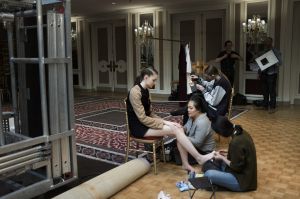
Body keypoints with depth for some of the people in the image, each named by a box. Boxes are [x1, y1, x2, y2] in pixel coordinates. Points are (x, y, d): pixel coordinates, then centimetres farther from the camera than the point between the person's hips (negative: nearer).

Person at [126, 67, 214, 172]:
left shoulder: (145, 91, 11)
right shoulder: (135, 92, -18)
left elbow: (149, 114, 12)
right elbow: (143, 118, -21)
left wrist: (164, 121, -3)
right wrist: (164, 123, -18)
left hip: (146, 123, 8)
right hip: (139, 127, -8)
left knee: (179, 128, -12)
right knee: (175, 129, -21)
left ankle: (185, 164, -10)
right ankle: (199, 158, -13)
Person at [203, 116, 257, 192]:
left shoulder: (236, 142, -29)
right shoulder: (241, 132, -1)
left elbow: (236, 167, -21)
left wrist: (222, 158, -9)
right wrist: (225, 156, 8)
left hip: (242, 179, -10)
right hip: (245, 172, 10)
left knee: (208, 174, -23)